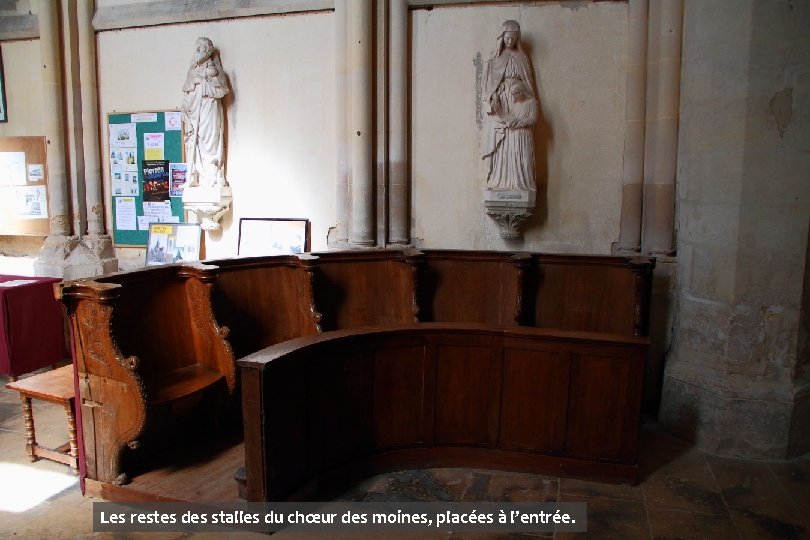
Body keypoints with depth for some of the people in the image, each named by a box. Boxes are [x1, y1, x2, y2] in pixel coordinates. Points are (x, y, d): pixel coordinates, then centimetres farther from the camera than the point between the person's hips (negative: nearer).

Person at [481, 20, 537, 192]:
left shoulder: (522, 57, 14)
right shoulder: (494, 59, 10)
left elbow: (529, 80, 13)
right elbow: (489, 82, 3)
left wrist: (520, 89, -5)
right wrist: (493, 99, -13)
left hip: (519, 102, 1)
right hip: (501, 104, 0)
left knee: (520, 144, -8)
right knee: (501, 144, -6)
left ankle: (521, 181, -9)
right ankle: (500, 181, -5)